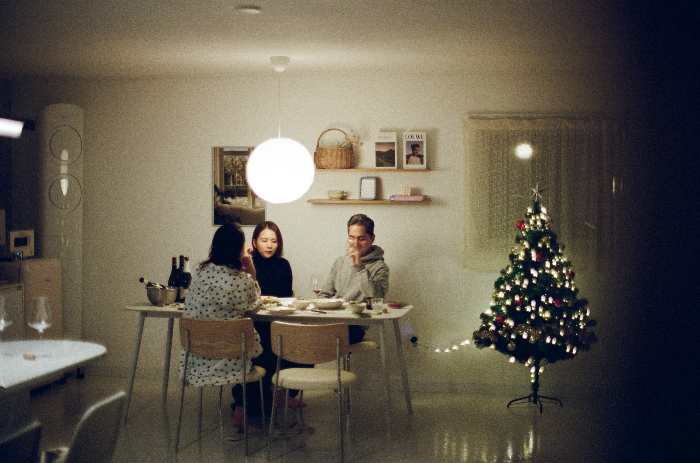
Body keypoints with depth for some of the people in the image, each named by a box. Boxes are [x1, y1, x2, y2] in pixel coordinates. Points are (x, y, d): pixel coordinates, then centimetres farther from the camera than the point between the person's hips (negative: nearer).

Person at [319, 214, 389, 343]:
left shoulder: (380, 267, 4)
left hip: (355, 326, -5)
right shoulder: (340, 262, 23)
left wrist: (359, 266, -14)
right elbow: (325, 294, 25)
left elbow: (376, 297, -14)